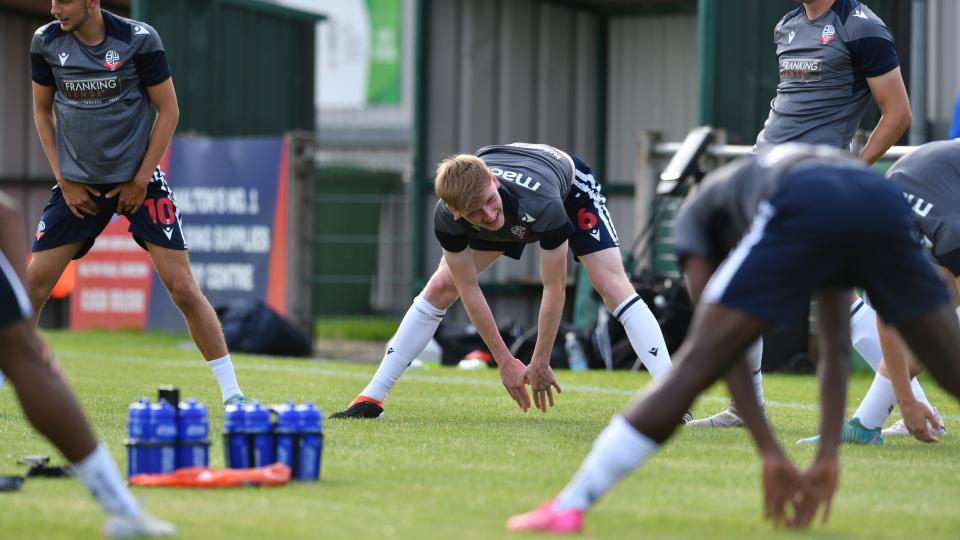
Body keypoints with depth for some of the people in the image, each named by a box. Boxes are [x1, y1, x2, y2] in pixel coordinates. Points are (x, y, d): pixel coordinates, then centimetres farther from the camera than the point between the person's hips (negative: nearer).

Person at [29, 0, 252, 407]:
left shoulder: (138, 39, -12)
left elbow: (168, 110, -4)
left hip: (137, 180, -3)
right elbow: (42, 109, 10)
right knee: (33, 286, -3)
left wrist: (141, 180, -7)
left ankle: (231, 393, 0)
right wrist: (65, 180, 3)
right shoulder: (46, 42, -3)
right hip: (78, 185, 3)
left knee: (183, 288, -8)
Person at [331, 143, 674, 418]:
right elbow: (468, 289, -23)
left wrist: (540, 364, -25)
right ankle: (372, 398, 4)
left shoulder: (541, 205, -47)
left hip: (570, 188, -3)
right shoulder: (446, 218, -37)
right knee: (442, 287, -4)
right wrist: (505, 361, -18)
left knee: (612, 286, -22)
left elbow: (555, 288, -34)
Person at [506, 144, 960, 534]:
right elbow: (836, 349, 36)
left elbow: (721, 347, 22)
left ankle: (567, 508, -5)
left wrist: (770, 454, 20)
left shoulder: (697, 211, 36)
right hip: (885, 204, 3)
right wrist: (827, 458, 30)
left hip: (804, 213, -3)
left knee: (693, 368, 1)